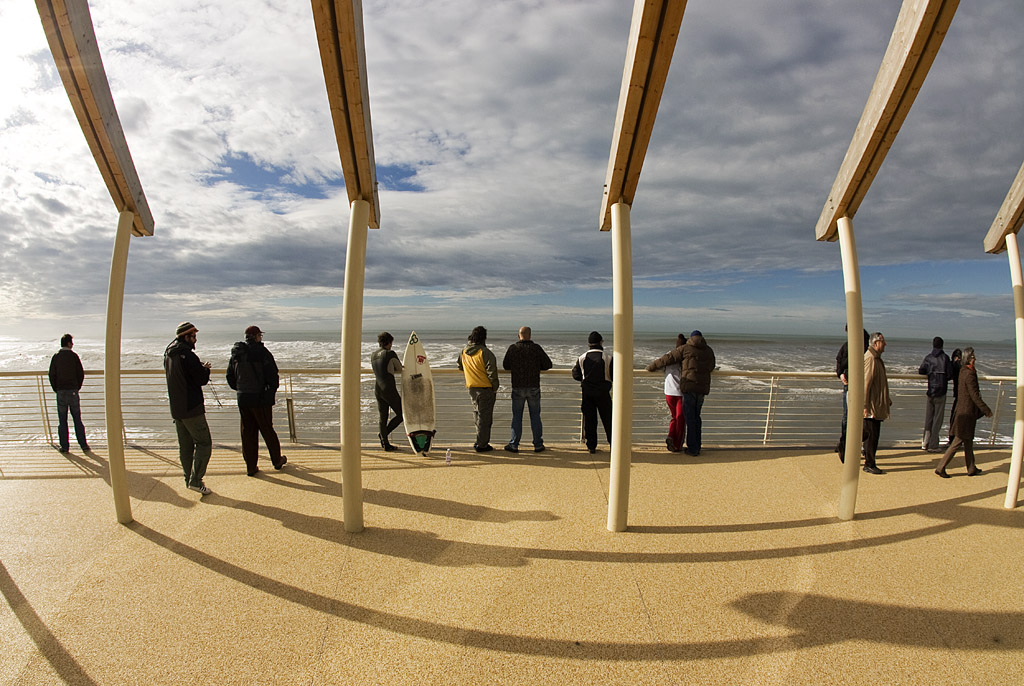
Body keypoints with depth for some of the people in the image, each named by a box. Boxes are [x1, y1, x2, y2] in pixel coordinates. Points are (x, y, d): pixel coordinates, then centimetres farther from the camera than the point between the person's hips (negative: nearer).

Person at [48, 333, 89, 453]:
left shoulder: (56, 356, 1)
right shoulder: (74, 356, -3)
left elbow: (52, 375, -1)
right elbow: (81, 373, -4)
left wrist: (56, 389, 10)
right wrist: (77, 387, 8)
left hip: (61, 391, 1)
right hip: (73, 391, -1)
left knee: (62, 420, 6)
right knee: (77, 419, 6)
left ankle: (64, 446, 6)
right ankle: (83, 444, 6)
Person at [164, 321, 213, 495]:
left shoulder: (168, 354, 10)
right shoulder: (188, 355, -18)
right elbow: (202, 379, -17)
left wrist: (200, 368, 13)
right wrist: (205, 369, 4)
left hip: (175, 408, 9)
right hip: (191, 408, -9)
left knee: (185, 446, 15)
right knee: (204, 443, -2)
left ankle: (189, 479, 22)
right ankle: (196, 480, -6)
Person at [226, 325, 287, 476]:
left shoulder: (235, 354, 6)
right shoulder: (262, 352, -12)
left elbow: (230, 377, 12)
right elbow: (273, 376, -14)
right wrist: (271, 392, 2)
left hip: (242, 399, 5)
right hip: (260, 397, -4)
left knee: (247, 432, 10)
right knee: (267, 430, 8)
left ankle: (251, 466, 15)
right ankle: (277, 461, 22)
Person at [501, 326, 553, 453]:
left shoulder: (512, 348, -3)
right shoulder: (536, 348, -4)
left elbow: (505, 365, 5)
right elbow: (548, 364, -1)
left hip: (518, 388, 0)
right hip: (534, 388, 0)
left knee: (516, 416, 8)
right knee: (535, 416, 9)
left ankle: (514, 445, 12)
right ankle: (538, 445, 13)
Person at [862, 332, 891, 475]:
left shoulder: (876, 358, 16)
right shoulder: (870, 359, -17)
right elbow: (865, 383, -22)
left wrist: (887, 399, 31)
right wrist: (865, 406, -23)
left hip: (877, 404, 10)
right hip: (872, 405, -10)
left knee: (867, 432, 16)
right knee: (872, 435, -3)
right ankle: (869, 465, 5)